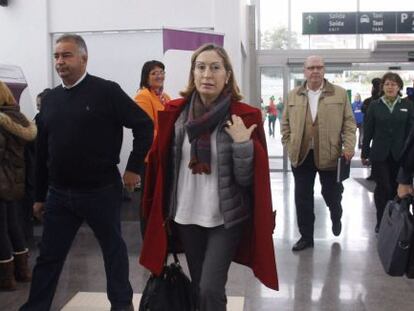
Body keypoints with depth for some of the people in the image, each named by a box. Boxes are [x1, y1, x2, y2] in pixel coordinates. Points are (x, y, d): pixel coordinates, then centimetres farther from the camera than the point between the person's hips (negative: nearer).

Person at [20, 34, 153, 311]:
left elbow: (144, 125, -8)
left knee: (113, 249, 12)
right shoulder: (50, 98, 8)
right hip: (59, 194, 5)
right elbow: (42, 151, 12)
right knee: (49, 256, 9)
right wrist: (40, 195, 12)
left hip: (101, 191, -4)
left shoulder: (106, 91, -9)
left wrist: (134, 167, -11)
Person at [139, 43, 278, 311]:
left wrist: (243, 144, -25)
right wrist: (164, 212, 8)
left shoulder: (246, 116, -10)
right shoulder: (176, 113, -1)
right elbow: (162, 165, 10)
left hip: (226, 218, -3)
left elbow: (247, 179, -10)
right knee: (200, 288, 16)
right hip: (186, 217, 4)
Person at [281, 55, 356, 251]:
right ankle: (306, 236, 19)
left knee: (331, 194, 12)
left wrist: (349, 146, -11)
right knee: (302, 198, 5)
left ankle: (336, 218, 45)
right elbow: (285, 123, 12)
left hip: (330, 155, -1)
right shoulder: (293, 95, 7)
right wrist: (289, 145, 4)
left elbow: (349, 123, 0)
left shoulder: (340, 94, 1)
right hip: (301, 155, 2)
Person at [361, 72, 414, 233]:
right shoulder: (374, 105, 1)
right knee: (383, 188, -1)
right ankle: (381, 221, 11)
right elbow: (368, 131, 3)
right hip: (379, 154, -1)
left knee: (396, 188, 7)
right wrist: (364, 153, 2)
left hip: (400, 154, 1)